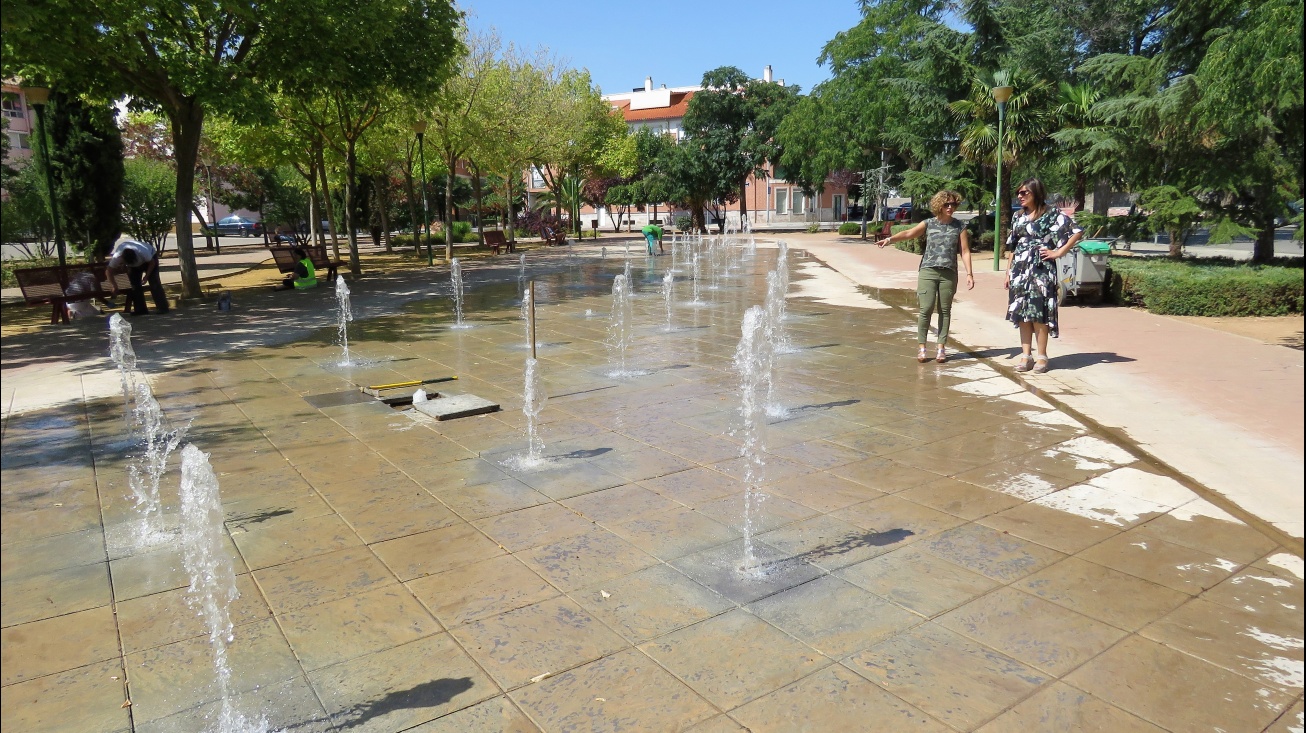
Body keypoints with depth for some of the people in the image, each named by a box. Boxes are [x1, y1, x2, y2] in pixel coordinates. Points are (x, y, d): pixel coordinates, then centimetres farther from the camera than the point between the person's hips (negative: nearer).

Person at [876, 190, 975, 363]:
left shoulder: (959, 226, 7)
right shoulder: (929, 224, 5)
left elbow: (965, 251, 5)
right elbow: (908, 233, -9)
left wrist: (969, 274, -2)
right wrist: (890, 238, -27)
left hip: (949, 274, 1)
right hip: (928, 272, -1)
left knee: (945, 311, 5)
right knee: (925, 309, -5)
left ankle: (941, 347, 13)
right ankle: (921, 347, 3)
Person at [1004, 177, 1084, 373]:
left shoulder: (1052, 214, -2)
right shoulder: (1019, 217, 14)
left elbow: (1077, 231, -8)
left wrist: (1059, 252, -8)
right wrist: (1008, 272, 12)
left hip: (1040, 269, -5)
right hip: (1020, 269, 5)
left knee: (1038, 313, -6)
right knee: (1021, 313, 4)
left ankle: (1041, 357, 1)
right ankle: (1026, 355, 9)